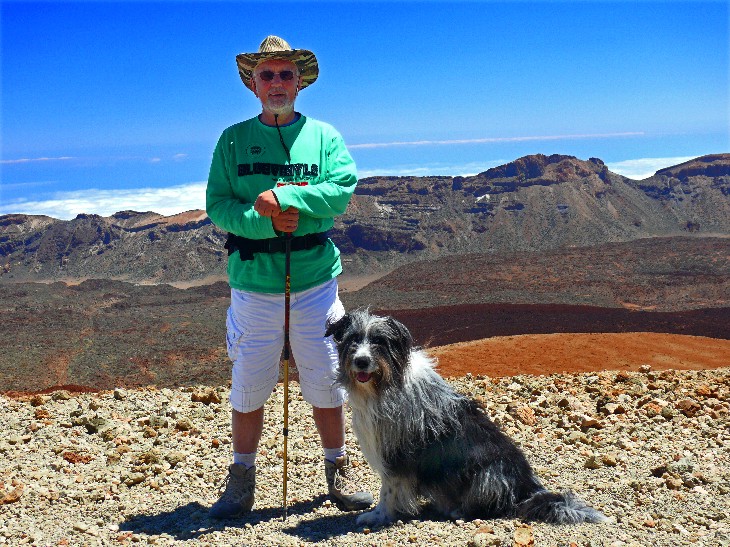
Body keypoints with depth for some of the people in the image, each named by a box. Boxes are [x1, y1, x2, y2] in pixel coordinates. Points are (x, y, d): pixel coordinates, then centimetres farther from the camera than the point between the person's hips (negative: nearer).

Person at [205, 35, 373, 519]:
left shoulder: (324, 136, 6)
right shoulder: (233, 140, 6)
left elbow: (345, 190, -9)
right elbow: (217, 206, -2)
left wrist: (282, 196, -19)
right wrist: (269, 222, -18)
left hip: (316, 282, 0)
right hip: (253, 283, 0)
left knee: (327, 382, 7)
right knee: (248, 386, 6)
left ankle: (338, 471, 26)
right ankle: (242, 479, 24)